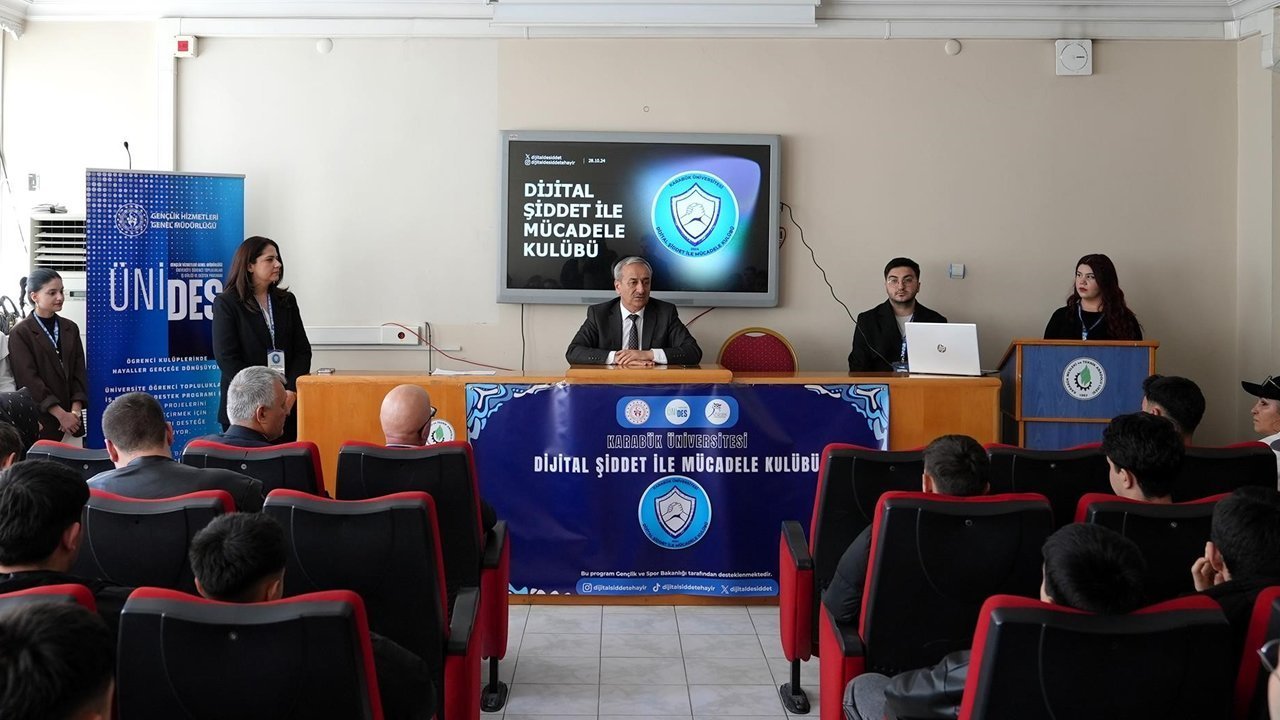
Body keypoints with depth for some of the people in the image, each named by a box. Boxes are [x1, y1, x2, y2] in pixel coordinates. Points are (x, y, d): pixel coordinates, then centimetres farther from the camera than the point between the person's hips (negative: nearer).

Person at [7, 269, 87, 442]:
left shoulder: (70, 328, 10)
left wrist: (75, 411, -8)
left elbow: (79, 372, 7)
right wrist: (61, 414, -16)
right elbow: (28, 379, -10)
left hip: (71, 421, 4)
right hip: (39, 421, -4)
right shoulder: (21, 333, -4)